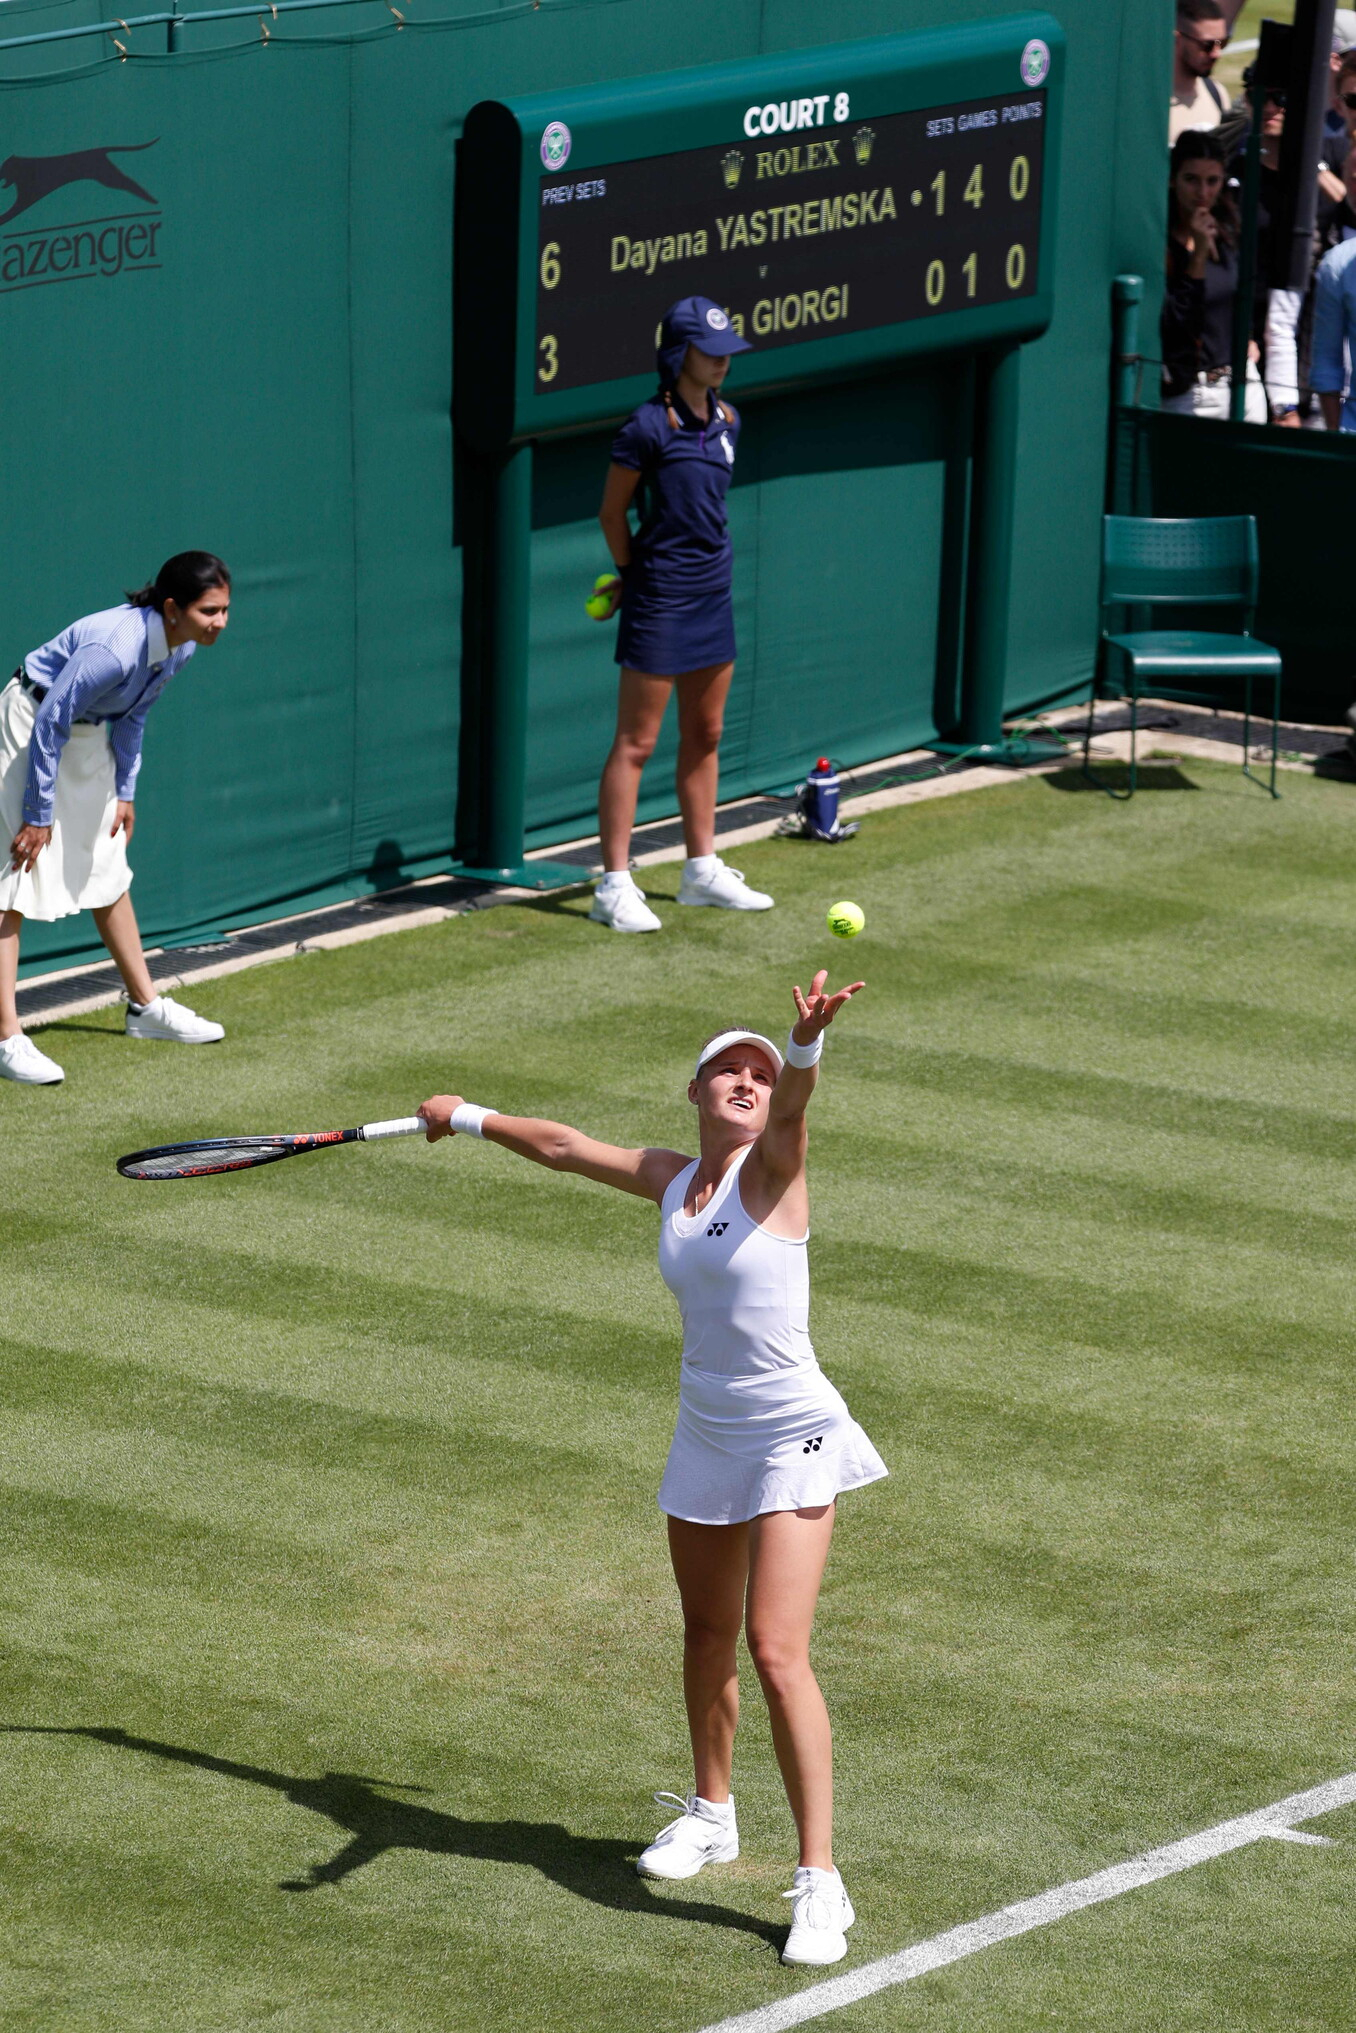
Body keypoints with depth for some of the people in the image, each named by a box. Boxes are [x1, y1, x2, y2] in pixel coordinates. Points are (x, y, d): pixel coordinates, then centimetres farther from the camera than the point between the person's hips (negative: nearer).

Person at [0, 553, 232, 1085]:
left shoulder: (179, 648, -8)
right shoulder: (114, 650, -35)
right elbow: (49, 727, -28)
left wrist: (124, 791, 11)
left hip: (88, 732, 9)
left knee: (109, 874, 18)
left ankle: (145, 1006, 31)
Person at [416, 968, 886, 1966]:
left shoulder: (771, 1168, -11)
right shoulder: (668, 1180, 6)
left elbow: (791, 1105, -34)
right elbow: (564, 1145, 23)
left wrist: (807, 1042, -56)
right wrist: (471, 1118, 35)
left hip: (792, 1441, -7)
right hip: (705, 1436, 7)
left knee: (778, 1653, -16)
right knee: (708, 1636, 21)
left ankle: (821, 1884, -15)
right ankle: (712, 1815, 44)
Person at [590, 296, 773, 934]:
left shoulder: (726, 421, 6)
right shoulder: (648, 426, -15)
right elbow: (612, 511, -5)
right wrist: (634, 574, 6)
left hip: (713, 595, 7)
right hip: (659, 605, -7)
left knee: (704, 737, 15)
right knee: (635, 744, -3)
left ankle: (702, 870, 26)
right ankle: (614, 887, 1)